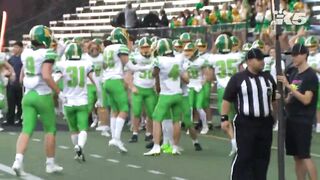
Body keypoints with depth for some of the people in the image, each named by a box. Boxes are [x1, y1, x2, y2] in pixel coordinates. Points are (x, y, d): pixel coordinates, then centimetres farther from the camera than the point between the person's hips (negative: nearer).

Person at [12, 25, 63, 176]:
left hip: (28, 95, 5)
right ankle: (50, 163, 16)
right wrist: (59, 92, -15)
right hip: (43, 96, -5)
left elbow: (21, 78, 15)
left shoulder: (26, 54, 8)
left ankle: (18, 160, -14)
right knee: (50, 129, 9)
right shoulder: (47, 54, -13)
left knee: (26, 130, 2)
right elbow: (46, 76, -24)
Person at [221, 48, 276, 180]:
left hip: (265, 123, 5)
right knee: (243, 156, -5)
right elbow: (227, 99, -3)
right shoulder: (238, 78, -5)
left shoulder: (268, 77, 10)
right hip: (245, 124, -5)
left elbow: (274, 99, 19)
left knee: (262, 157, 10)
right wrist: (224, 118, -10)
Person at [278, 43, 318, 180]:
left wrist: (288, 86, -21)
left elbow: (306, 100, -18)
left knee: (305, 156, -9)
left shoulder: (311, 75, -10)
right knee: (296, 156, 9)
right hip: (291, 119, 7)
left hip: (304, 121, -7)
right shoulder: (293, 74, 12)